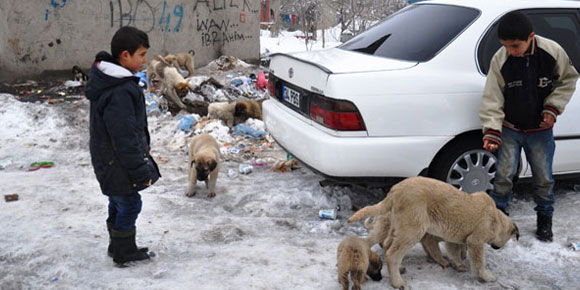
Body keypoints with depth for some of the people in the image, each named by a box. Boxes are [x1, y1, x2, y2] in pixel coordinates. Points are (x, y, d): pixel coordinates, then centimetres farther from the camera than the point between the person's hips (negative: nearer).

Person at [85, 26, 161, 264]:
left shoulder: (106, 78, 5)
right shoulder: (119, 93, -29)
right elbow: (125, 138, -27)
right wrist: (140, 171, -19)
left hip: (109, 160, 10)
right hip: (118, 163, -10)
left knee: (118, 202, 21)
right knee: (129, 204, 4)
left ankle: (118, 247, 37)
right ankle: (124, 253, 20)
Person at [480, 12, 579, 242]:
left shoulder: (552, 52, -16)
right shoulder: (500, 60, -16)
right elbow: (492, 99, -13)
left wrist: (553, 107, -11)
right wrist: (491, 132, -22)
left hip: (541, 129, 1)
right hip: (510, 129, 0)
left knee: (543, 178, 9)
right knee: (504, 175, -1)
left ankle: (545, 219, 29)